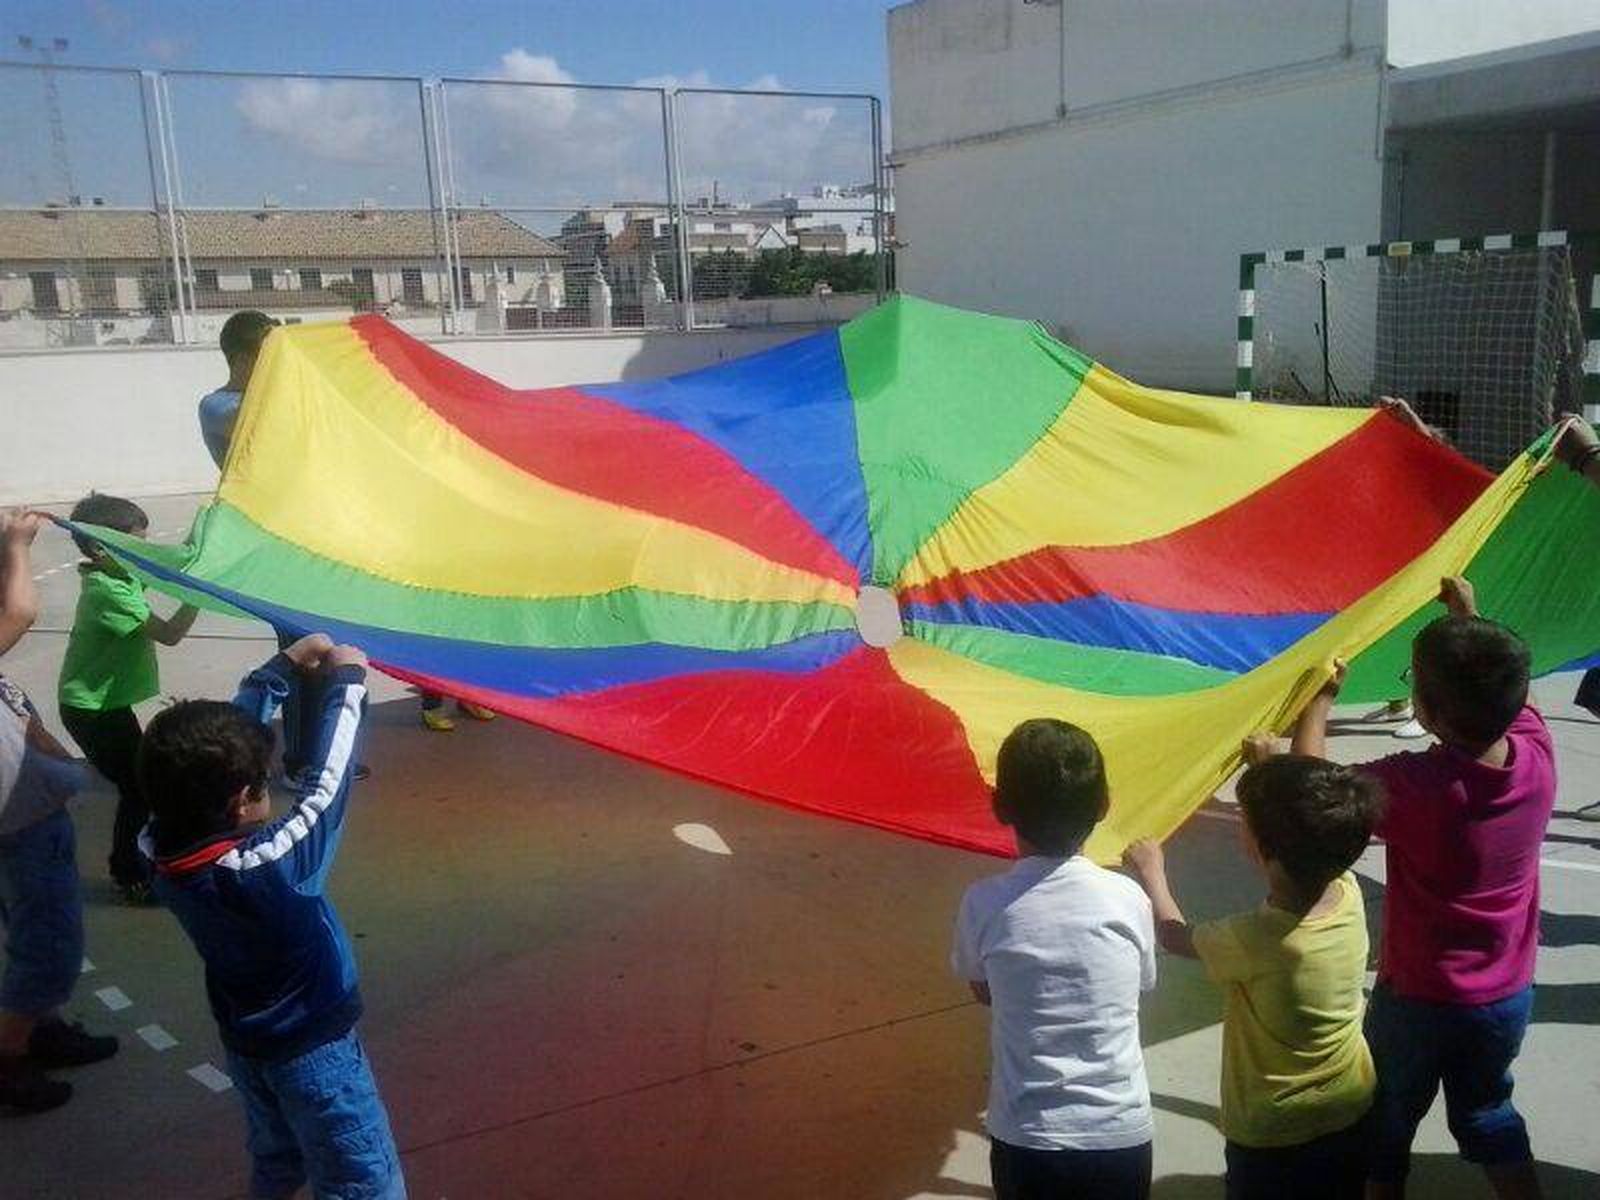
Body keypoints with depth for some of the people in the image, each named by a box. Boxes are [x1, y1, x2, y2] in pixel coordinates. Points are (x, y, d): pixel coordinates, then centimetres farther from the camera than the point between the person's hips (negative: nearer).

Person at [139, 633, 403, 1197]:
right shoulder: (263, 869, -37)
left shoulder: (162, 846, -17)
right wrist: (346, 681, -18)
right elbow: (327, 785, -28)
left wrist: (282, 669, -4)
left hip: (245, 1043, 7)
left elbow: (224, 740, -7)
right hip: (313, 1050, -7)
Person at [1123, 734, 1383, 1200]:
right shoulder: (1348, 894, -20)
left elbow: (1174, 936, -12)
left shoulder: (1254, 940, -34)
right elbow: (1312, 839, 4)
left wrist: (1151, 871, 4)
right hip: (1352, 1111, 6)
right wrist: (1275, 770, 15)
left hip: (1273, 1135, -5)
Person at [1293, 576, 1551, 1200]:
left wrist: (1320, 695, -5)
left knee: (1386, 1127, 19)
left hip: (1418, 1000, -4)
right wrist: (1471, 621, 16)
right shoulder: (1537, 752, -18)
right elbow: (1509, 689, 5)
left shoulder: (1415, 785, -33)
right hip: (1508, 997, 5)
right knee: (1487, 1114, 29)